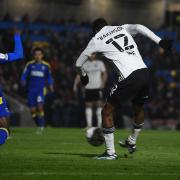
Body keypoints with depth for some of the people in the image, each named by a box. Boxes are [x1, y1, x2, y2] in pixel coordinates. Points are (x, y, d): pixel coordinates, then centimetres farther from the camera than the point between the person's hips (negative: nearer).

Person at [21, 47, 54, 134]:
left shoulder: (46, 65, 4)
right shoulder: (30, 64, 3)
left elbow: (49, 77, 15)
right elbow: (24, 75, 3)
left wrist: (50, 85, 5)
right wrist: (23, 81, -16)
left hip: (41, 89, -2)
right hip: (31, 89, 2)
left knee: (40, 106, -20)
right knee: (33, 110, 0)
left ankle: (41, 126, -11)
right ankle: (39, 125, 20)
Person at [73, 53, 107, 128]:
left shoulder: (100, 63, 5)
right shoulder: (85, 65, 7)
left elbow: (104, 74, 8)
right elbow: (79, 75, 3)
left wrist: (102, 84, -5)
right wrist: (75, 85, -9)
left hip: (98, 87, -2)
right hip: (88, 87, 2)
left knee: (99, 105, -7)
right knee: (88, 106, 2)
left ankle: (100, 124, -6)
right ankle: (89, 125, 6)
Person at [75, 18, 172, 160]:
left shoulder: (96, 40, 11)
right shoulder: (122, 29, 20)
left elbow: (79, 64, 20)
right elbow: (138, 28, -2)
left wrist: (83, 76, 41)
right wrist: (160, 41, -7)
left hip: (129, 78, -5)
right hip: (145, 72, 5)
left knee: (107, 112, 9)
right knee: (139, 108, 30)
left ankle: (110, 152, 8)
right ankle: (132, 142, 49)